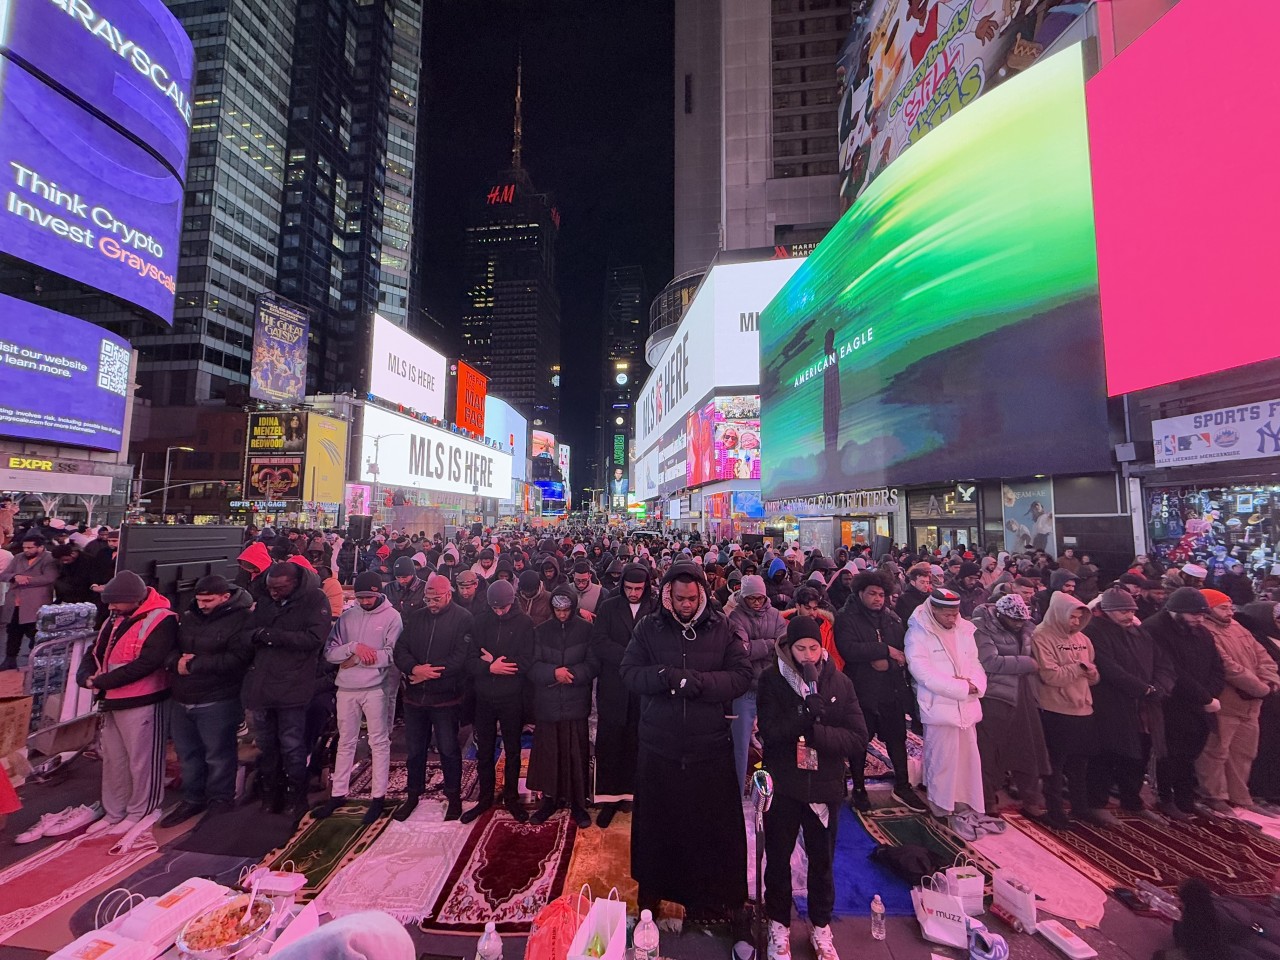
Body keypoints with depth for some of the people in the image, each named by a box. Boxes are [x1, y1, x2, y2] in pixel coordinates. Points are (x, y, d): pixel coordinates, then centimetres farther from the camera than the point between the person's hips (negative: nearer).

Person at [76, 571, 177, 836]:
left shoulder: (160, 620, -20)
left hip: (141, 703, -9)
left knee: (141, 761, 4)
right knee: (113, 760, 20)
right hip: (112, 702, 9)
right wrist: (86, 676, -6)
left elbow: (146, 663, -25)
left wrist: (102, 681, -17)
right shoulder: (115, 620, 11)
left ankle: (138, 814, 19)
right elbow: (94, 653, 14)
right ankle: (113, 813, 36)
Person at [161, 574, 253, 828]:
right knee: (187, 753, 20)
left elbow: (236, 659, -25)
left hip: (217, 702, -7)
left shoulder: (241, 620, -16)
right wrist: (176, 661, -11)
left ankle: (220, 800, 24)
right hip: (180, 700, 8)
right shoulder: (188, 617, 9)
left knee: (218, 755, 5)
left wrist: (193, 664, -20)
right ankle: (192, 799, 38)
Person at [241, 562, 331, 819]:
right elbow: (247, 633, 7)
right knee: (266, 745, 17)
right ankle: (271, 795, 35)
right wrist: (261, 634, -15)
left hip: (291, 686, -5)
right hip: (259, 684, 5)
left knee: (292, 746, 4)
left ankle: (296, 798, 23)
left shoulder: (315, 600, -9)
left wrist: (270, 635, -15)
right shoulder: (264, 601, 8)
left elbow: (314, 638, -18)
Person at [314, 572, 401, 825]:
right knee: (345, 743, 18)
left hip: (375, 688, -4)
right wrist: (354, 647, -18)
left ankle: (378, 796, 20)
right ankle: (337, 794, 33)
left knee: (379, 743, 8)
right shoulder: (347, 616, 3)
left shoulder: (391, 616, -8)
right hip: (346, 688, 4)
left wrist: (357, 659, -12)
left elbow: (392, 655, -15)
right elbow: (329, 652, -1)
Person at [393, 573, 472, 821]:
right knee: (414, 749, 18)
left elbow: (461, 657, -18)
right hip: (414, 696, 4)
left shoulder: (463, 619, -10)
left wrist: (427, 672, -17)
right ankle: (413, 794, 38)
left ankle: (453, 796, 27)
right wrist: (415, 669, -18)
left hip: (445, 698, -4)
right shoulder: (415, 617, 6)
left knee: (449, 749, 8)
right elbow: (400, 650, 1)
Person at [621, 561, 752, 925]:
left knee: (712, 825, 13)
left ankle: (709, 899, 37)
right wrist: (669, 677, -24)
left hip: (710, 746, 0)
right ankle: (652, 888, 44)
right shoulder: (649, 628, -4)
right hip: (658, 745, 1)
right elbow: (629, 672, -8)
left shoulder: (722, 628, -5)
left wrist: (695, 681, -24)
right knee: (656, 820, 19)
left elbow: (741, 676, -11)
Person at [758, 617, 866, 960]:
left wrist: (813, 732, -24)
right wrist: (805, 716, -32)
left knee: (822, 860, 20)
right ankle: (779, 924, 42)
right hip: (783, 786, -1)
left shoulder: (840, 683, -8)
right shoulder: (772, 679, -13)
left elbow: (858, 738, -12)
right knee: (778, 857, 18)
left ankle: (820, 925, 46)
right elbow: (769, 731, -19)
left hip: (825, 786, 1)